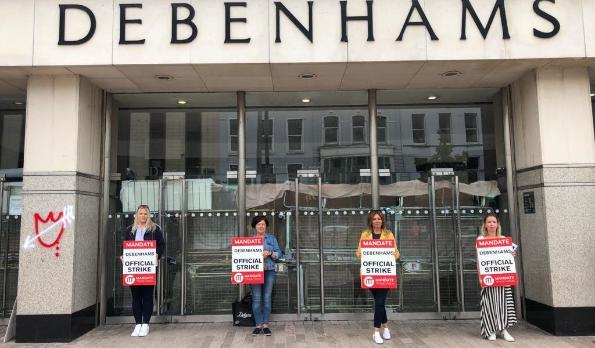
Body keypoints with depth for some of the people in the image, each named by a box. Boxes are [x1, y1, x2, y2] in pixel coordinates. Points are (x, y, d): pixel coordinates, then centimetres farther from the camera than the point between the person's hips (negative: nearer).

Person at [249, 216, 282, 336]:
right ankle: (258, 325, 4)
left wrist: (270, 253, -10)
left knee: (267, 298, -1)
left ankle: (266, 325, 6)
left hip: (269, 271, 0)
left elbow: (279, 254, 6)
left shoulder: (271, 238, 12)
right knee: (256, 298, -3)